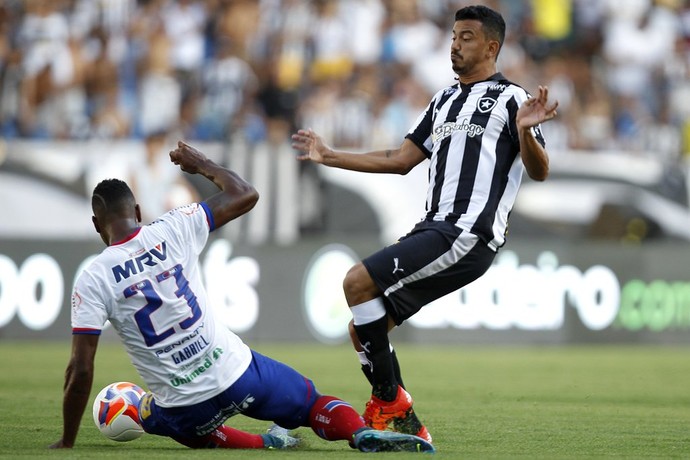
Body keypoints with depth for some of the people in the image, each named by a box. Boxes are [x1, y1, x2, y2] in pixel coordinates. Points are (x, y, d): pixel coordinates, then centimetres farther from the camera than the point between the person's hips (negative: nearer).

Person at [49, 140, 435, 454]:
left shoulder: (92, 281, -7)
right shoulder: (173, 230, -3)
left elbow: (81, 372, -8)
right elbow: (245, 195, 8)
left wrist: (67, 443, 2)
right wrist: (204, 165, 25)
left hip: (185, 407, -1)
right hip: (237, 372, 1)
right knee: (313, 405, 23)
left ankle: (261, 444, 7)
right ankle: (362, 432, -12)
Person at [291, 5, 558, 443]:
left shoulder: (510, 99, -1)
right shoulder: (444, 100, 23)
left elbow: (539, 171, -10)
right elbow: (401, 159, 27)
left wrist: (525, 130, -30)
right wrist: (329, 156, 27)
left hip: (468, 234, -9)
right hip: (435, 229, 9)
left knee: (358, 282, -20)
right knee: (364, 329, 3)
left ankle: (390, 403, -11)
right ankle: (408, 428, 7)